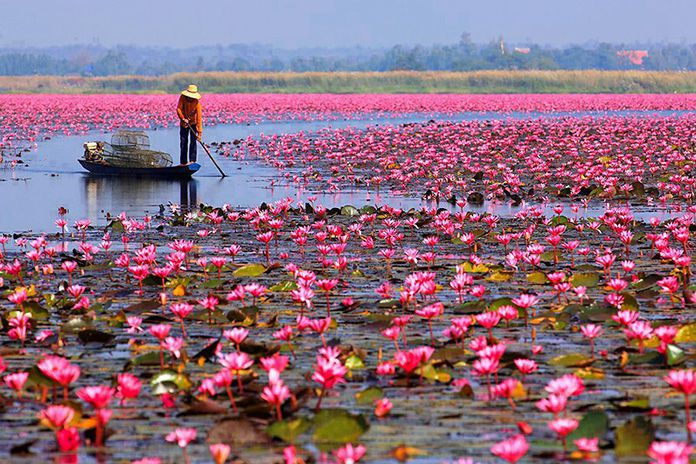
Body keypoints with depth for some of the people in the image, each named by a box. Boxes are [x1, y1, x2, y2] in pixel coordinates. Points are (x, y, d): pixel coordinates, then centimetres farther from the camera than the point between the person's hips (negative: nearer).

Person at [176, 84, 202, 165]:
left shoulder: (197, 103, -26)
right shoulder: (182, 97, -17)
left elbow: (199, 118, -28)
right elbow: (179, 109, -18)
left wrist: (199, 132, -33)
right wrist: (183, 118, -34)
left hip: (193, 123, -3)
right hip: (183, 124, 3)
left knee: (193, 142, -13)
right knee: (183, 143, 4)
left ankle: (192, 161, -14)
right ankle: (183, 162, 9)